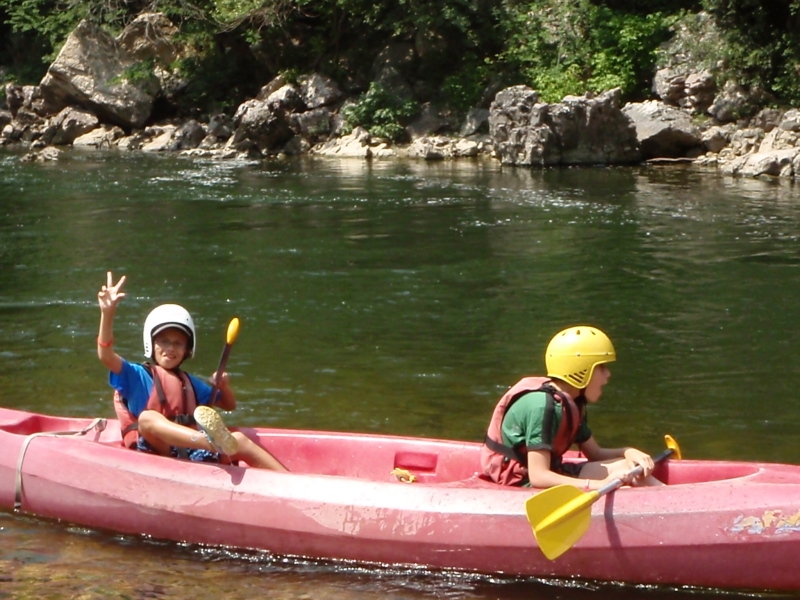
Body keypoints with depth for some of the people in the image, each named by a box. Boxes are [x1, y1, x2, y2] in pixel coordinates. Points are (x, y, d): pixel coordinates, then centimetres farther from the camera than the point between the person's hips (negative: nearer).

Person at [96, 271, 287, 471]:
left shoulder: (190, 382, 27)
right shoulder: (137, 376, 10)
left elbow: (229, 405, 35)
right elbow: (106, 356, -8)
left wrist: (223, 386, 10)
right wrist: (108, 313, -23)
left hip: (194, 453, 6)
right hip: (157, 451, -6)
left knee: (239, 439, -14)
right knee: (147, 417, -35)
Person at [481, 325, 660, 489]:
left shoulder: (571, 403, 6)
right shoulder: (542, 405, -23)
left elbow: (595, 453, 15)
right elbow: (538, 477, -29)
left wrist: (628, 452, -7)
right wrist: (601, 485, -34)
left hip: (546, 479, 9)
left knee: (630, 466, -3)